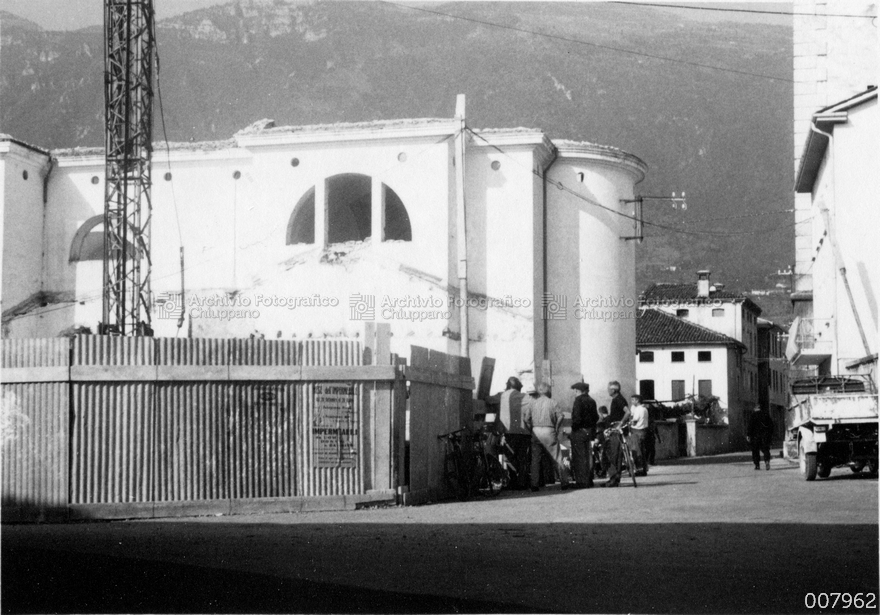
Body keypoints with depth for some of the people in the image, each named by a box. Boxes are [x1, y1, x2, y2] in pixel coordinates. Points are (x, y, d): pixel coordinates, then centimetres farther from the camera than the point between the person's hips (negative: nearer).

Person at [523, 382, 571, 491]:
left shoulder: (533, 403, 6)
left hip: (536, 432, 2)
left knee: (535, 459, 7)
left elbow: (526, 418, -1)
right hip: (549, 431, -2)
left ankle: (534, 484, 2)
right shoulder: (552, 403, 0)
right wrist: (557, 431, 2)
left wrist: (530, 430, 9)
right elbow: (559, 417, -7)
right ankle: (564, 482, 4)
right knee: (556, 458, 3)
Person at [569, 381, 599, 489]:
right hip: (589, 431, 8)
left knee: (579, 457, -3)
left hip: (579, 431, -8)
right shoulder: (592, 401, 9)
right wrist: (592, 428, 18)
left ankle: (582, 482, -5)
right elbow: (596, 417, 13)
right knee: (588, 456, 14)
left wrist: (574, 427, -8)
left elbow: (577, 417, -21)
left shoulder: (579, 400, -13)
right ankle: (589, 480, 20)